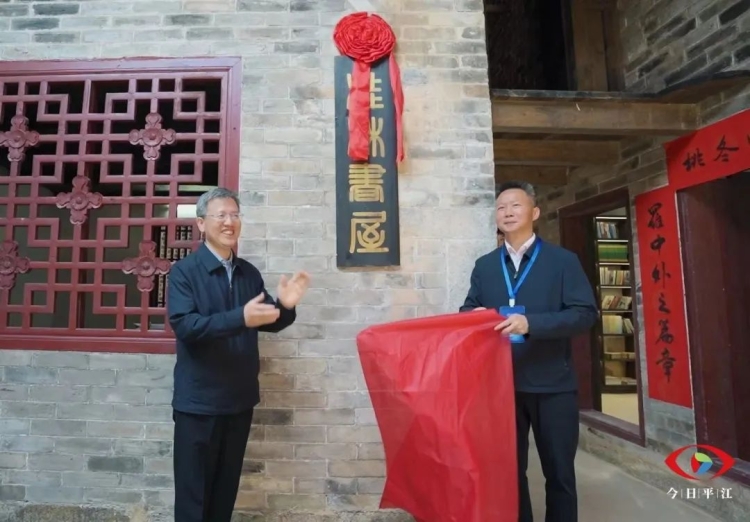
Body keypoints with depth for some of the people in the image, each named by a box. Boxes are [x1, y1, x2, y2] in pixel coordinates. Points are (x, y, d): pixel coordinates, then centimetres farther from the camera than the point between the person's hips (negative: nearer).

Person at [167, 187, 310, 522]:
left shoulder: (249, 273, 6)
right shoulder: (184, 271, -8)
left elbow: (268, 323, 8)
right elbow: (184, 325, -21)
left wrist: (285, 306, -13)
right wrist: (240, 318, -33)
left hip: (240, 398, 5)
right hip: (199, 400, -4)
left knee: (227, 486, 19)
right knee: (193, 489, 9)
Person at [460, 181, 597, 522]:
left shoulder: (563, 260, -1)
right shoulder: (484, 266, 11)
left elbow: (585, 314, -11)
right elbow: (467, 312, 9)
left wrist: (530, 323, -24)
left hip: (553, 385, -2)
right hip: (502, 384, 3)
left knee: (559, 472, 12)